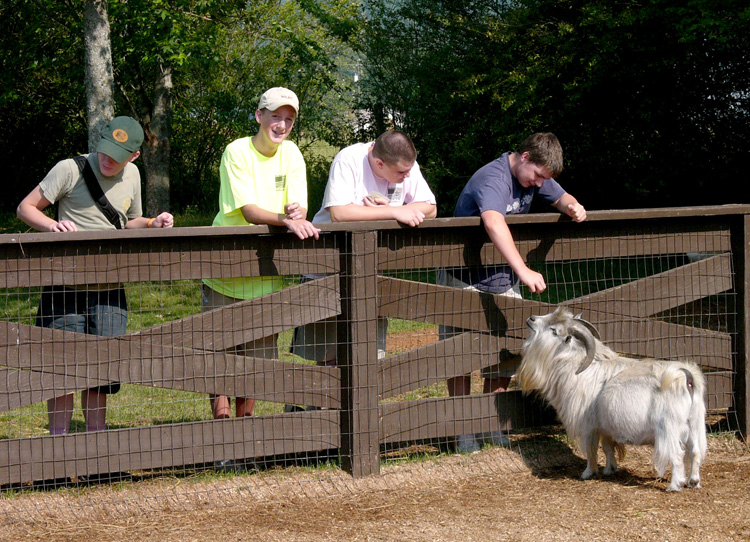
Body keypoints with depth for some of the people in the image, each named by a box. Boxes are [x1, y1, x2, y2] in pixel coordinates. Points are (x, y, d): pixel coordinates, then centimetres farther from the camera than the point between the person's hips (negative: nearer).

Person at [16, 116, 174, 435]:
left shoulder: (131, 175, 10)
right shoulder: (71, 170, -6)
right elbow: (25, 208, -5)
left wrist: (152, 224, 3)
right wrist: (52, 225, -24)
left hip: (109, 290, 4)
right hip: (66, 287, -4)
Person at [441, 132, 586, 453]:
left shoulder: (535, 176, -1)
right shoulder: (493, 179, -28)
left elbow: (560, 198, 16)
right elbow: (493, 222, -47)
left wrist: (573, 208, -12)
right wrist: (523, 270, -58)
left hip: (503, 279, 7)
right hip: (464, 278, -7)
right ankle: (462, 429, 3)